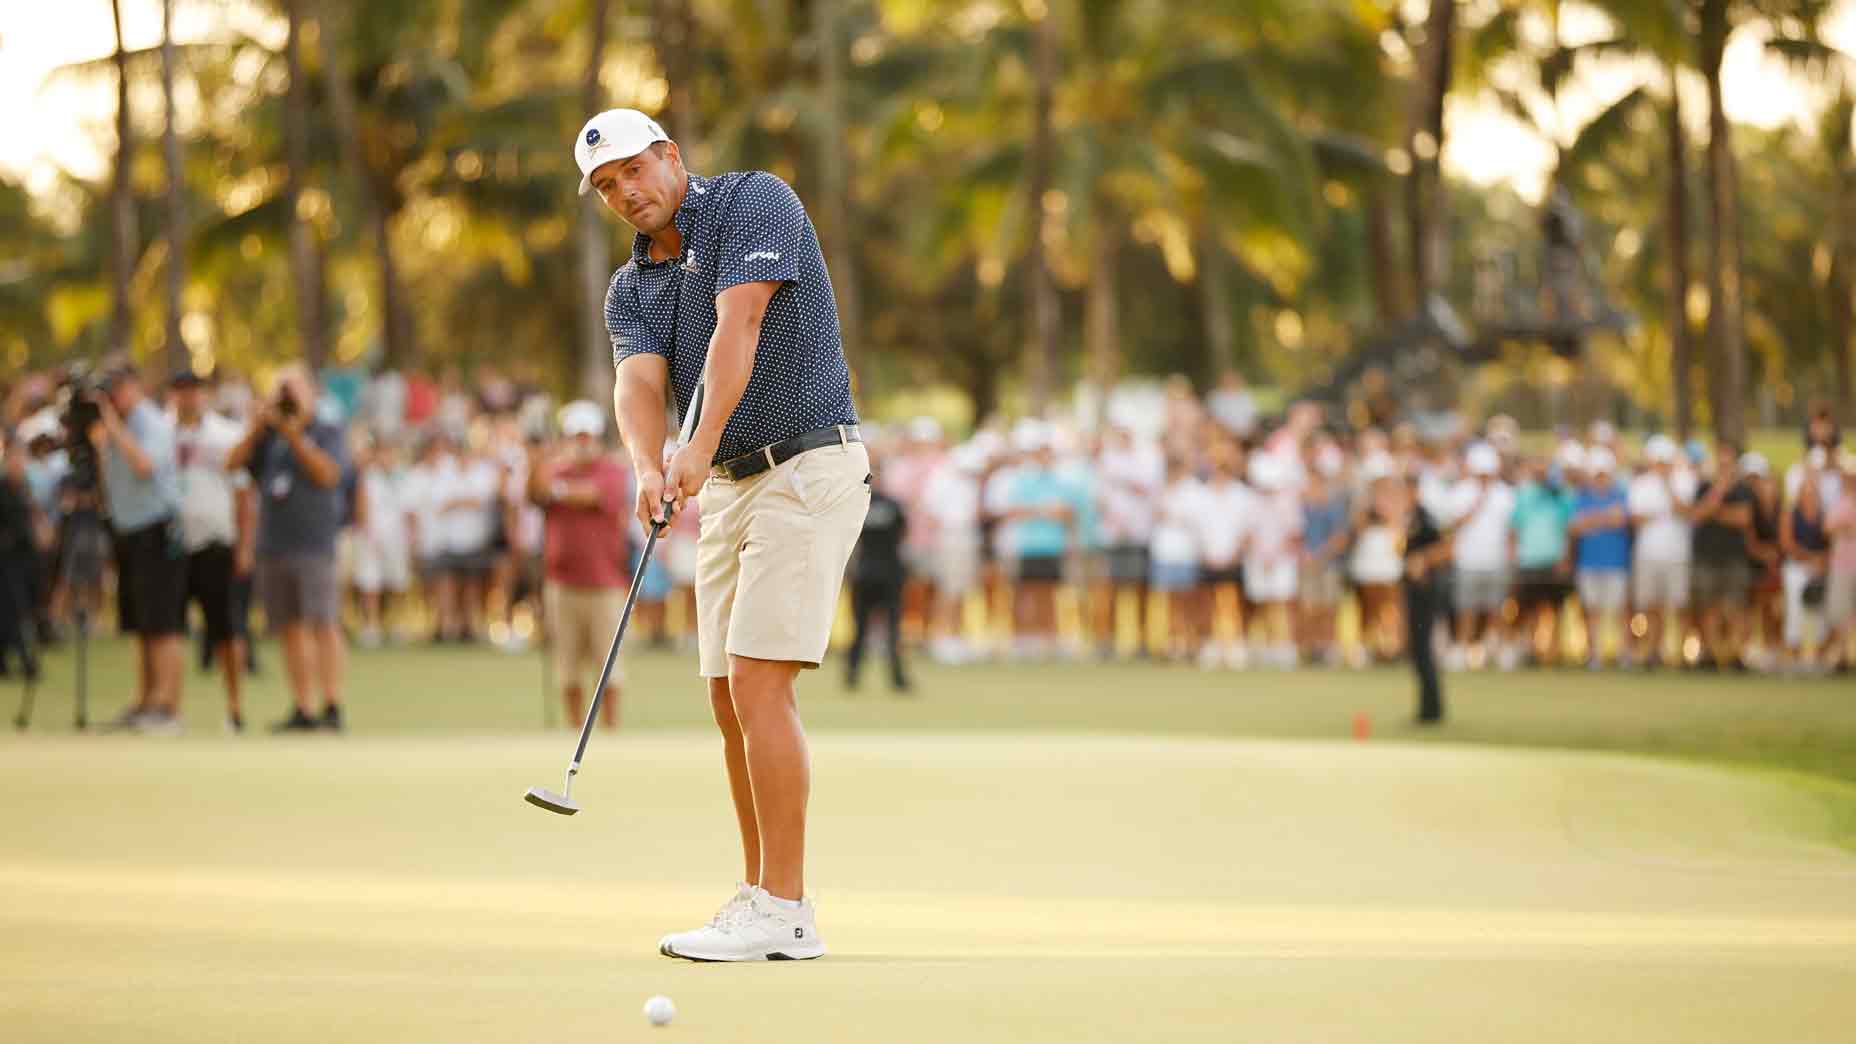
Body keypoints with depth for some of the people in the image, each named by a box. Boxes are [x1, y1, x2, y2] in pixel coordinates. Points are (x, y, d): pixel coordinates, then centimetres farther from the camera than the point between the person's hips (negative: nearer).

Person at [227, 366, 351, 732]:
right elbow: (232, 462, 7)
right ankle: (301, 709, 7)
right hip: (273, 546, 5)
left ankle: (332, 706, -15)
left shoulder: (329, 434, 4)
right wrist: (255, 429, -6)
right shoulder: (268, 437, 17)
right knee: (290, 629, 5)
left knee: (323, 625, -12)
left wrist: (294, 435, -15)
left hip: (314, 546, -5)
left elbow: (326, 474, -12)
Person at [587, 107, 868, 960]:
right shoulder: (629, 290, 11)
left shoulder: (755, 201, -9)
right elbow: (640, 383, -8)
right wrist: (649, 469, -30)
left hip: (808, 468, -8)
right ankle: (762, 898, 14)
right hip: (728, 486, 8)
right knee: (731, 698, 7)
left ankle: (784, 913, -13)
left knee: (757, 683, -15)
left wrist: (699, 447, -33)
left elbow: (738, 324, -22)